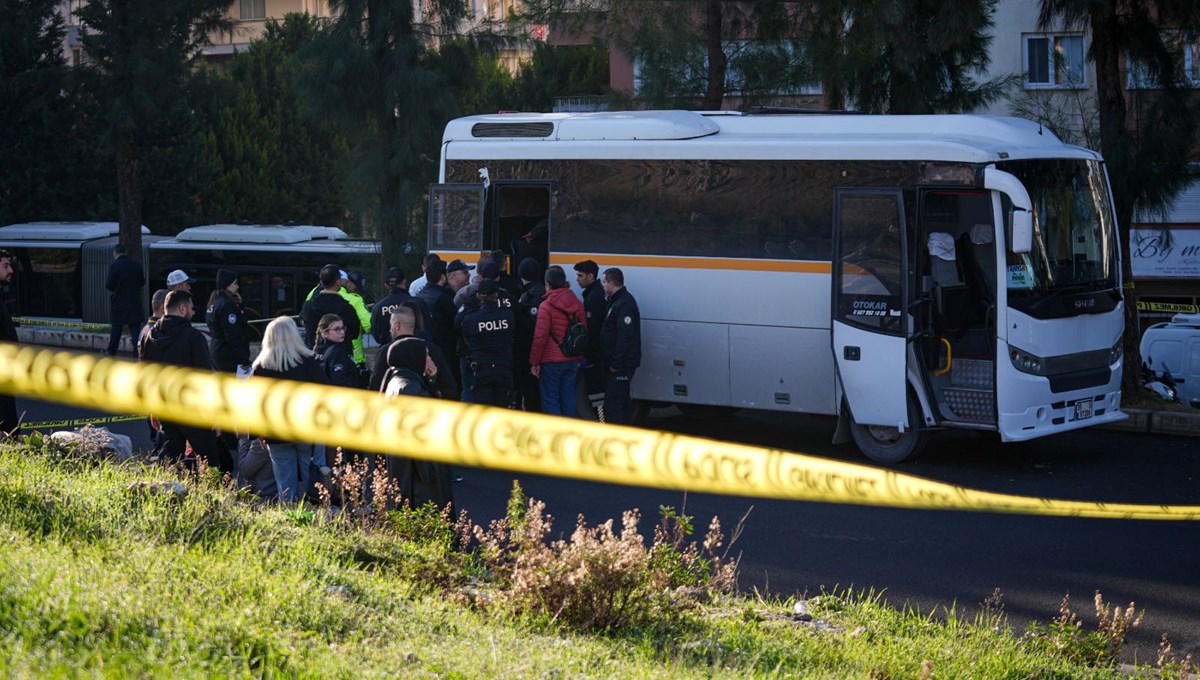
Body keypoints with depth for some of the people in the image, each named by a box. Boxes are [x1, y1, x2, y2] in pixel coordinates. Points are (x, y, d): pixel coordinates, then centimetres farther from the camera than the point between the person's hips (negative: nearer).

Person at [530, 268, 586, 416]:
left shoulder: (546, 306, -14)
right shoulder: (577, 304, 5)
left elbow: (540, 337, -15)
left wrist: (534, 362, -8)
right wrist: (579, 358, 22)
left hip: (551, 361, -6)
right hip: (572, 360, 6)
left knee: (550, 400, 1)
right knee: (568, 398, 12)